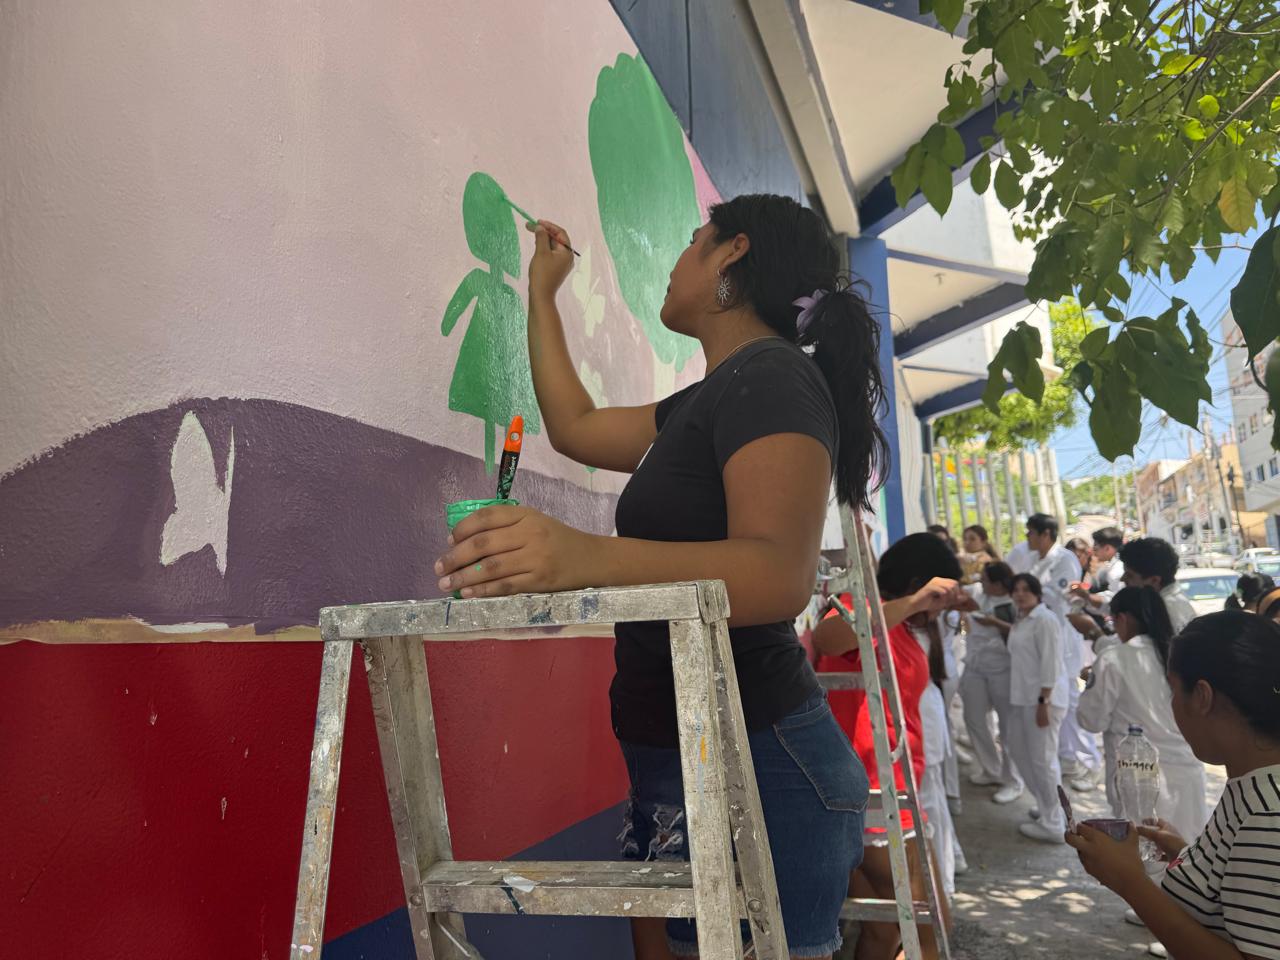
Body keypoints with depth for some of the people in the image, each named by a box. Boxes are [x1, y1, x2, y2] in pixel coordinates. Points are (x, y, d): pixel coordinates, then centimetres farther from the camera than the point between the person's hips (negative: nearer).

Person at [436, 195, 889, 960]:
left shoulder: (772, 376, -13)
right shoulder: (711, 399, 16)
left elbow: (781, 575, -27)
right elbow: (575, 427, 23)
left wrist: (587, 556, -41)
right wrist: (542, 294, 30)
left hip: (756, 760, -9)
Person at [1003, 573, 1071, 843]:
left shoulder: (1045, 619, -14)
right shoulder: (1021, 620, 14)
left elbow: (1051, 663, -18)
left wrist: (1043, 702, -20)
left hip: (1043, 697, -10)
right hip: (1022, 697, 10)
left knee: (1042, 759, -1)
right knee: (1019, 750, 17)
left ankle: (1053, 825, 12)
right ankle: (1049, 808, 34)